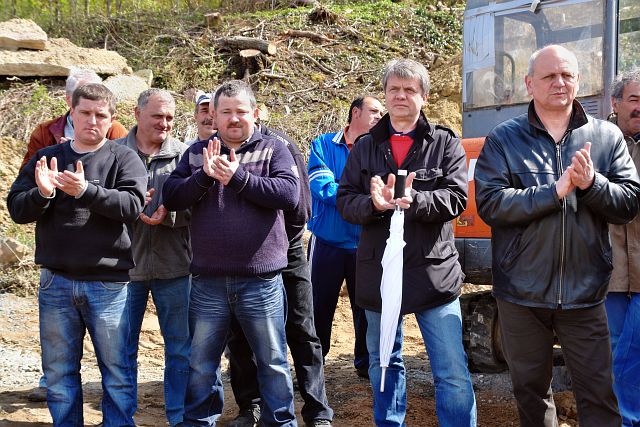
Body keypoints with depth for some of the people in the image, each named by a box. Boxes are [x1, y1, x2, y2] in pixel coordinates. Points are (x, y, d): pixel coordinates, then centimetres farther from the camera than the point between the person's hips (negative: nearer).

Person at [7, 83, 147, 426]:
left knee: (116, 369, 5)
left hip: (108, 283, -3)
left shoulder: (124, 159, 2)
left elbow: (132, 205, -14)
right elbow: (17, 208, 4)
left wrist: (86, 190, -27)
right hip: (55, 282, 3)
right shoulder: (46, 158, 10)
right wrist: (42, 193, -16)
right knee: (58, 370, 12)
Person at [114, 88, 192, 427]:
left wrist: (167, 215, -20)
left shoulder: (183, 155, 1)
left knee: (180, 348, 9)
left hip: (173, 266, 0)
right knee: (123, 348, 11)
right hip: (126, 265, 0)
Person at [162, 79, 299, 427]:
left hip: (261, 280, -2)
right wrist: (205, 176, -16)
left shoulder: (273, 149, 1)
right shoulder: (197, 152, 9)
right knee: (201, 364, 13)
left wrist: (238, 177, -19)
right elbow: (171, 197, -1)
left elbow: (289, 194, -14)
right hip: (208, 280, 2)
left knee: (273, 361, 10)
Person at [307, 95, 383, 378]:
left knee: (366, 307, 10)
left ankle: (365, 363, 25)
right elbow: (322, 187, -14)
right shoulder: (324, 145, 0)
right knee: (320, 308, 6)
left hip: (364, 245, 2)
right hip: (327, 243, -2)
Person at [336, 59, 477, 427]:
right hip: (378, 272, 3)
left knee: (454, 372, -4)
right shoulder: (365, 147, 9)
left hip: (433, 272, -3)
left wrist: (413, 200, -26)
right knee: (383, 364, 17)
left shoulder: (446, 144, 2)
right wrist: (374, 203, -19)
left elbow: (456, 198, -9)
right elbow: (345, 201, 2)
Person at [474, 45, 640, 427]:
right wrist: (555, 191, -22)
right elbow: (489, 204, -14)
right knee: (531, 390, 16)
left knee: (599, 395, 4)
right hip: (522, 294, 0)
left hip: (585, 294, 0)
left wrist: (592, 184, -20)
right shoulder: (503, 139, -1)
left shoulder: (607, 136, 3)